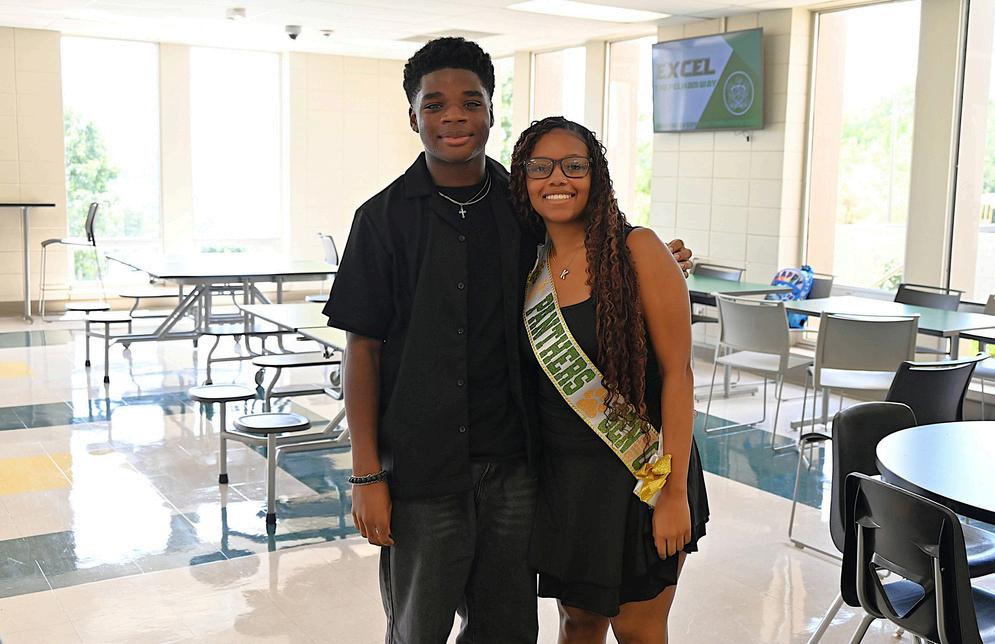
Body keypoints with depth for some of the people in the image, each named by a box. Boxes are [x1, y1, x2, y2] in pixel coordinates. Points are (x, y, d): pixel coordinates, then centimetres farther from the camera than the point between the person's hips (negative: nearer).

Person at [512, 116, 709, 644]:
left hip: (637, 475, -4)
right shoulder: (532, 267, 3)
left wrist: (675, 492, -17)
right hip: (561, 473, 5)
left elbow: (677, 372, -15)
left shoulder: (637, 250, -13)